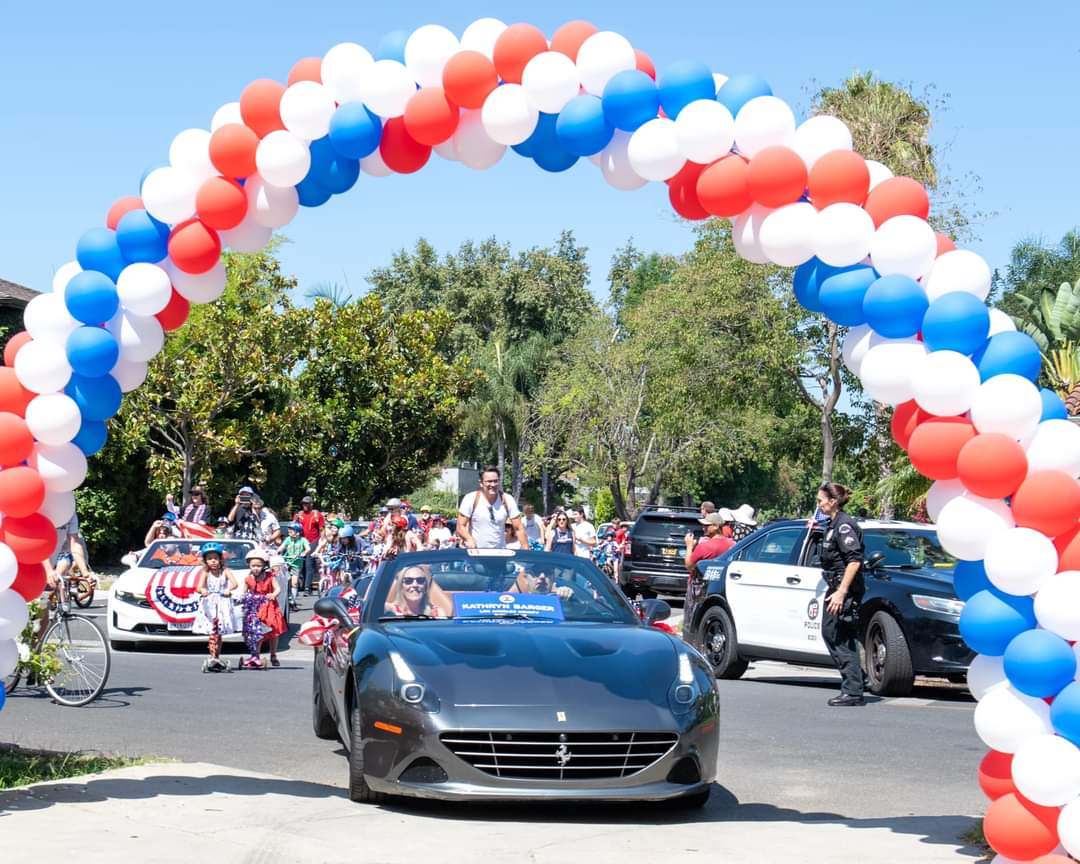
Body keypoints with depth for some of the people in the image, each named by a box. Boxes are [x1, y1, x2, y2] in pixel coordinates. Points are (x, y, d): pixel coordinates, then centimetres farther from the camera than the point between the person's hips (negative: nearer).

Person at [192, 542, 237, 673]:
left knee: (219, 633, 7)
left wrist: (229, 589, -38)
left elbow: (234, 583, -16)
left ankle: (217, 658, 14)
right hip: (209, 604, -1)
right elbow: (199, 586, -18)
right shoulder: (205, 573, -3)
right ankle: (213, 657, -11)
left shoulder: (225, 572, -1)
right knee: (213, 633, -9)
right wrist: (202, 590, -42)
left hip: (223, 604, 1)